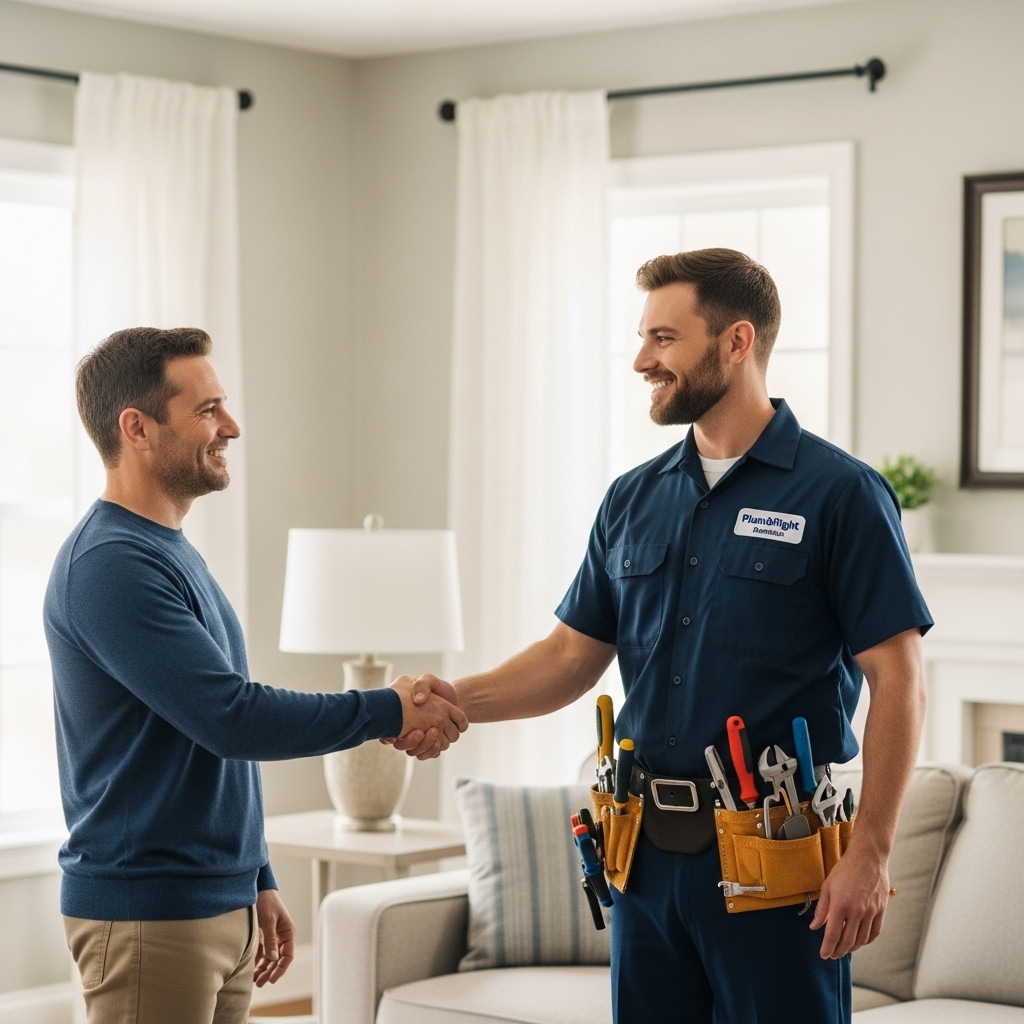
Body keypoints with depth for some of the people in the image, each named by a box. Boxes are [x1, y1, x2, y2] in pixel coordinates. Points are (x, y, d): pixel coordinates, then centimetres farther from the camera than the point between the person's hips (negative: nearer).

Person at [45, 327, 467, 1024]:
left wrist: (258, 882, 21)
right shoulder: (110, 566, -17)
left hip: (223, 907, 9)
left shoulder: (173, 553, 16)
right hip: (148, 915, -9)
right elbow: (230, 718, -22)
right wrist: (388, 711, -13)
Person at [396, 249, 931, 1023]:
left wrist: (870, 853, -16)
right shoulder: (635, 500, 11)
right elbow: (575, 654, 14)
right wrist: (459, 701, -3)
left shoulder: (840, 494, -7)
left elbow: (898, 681, -10)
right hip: (648, 849, 6)